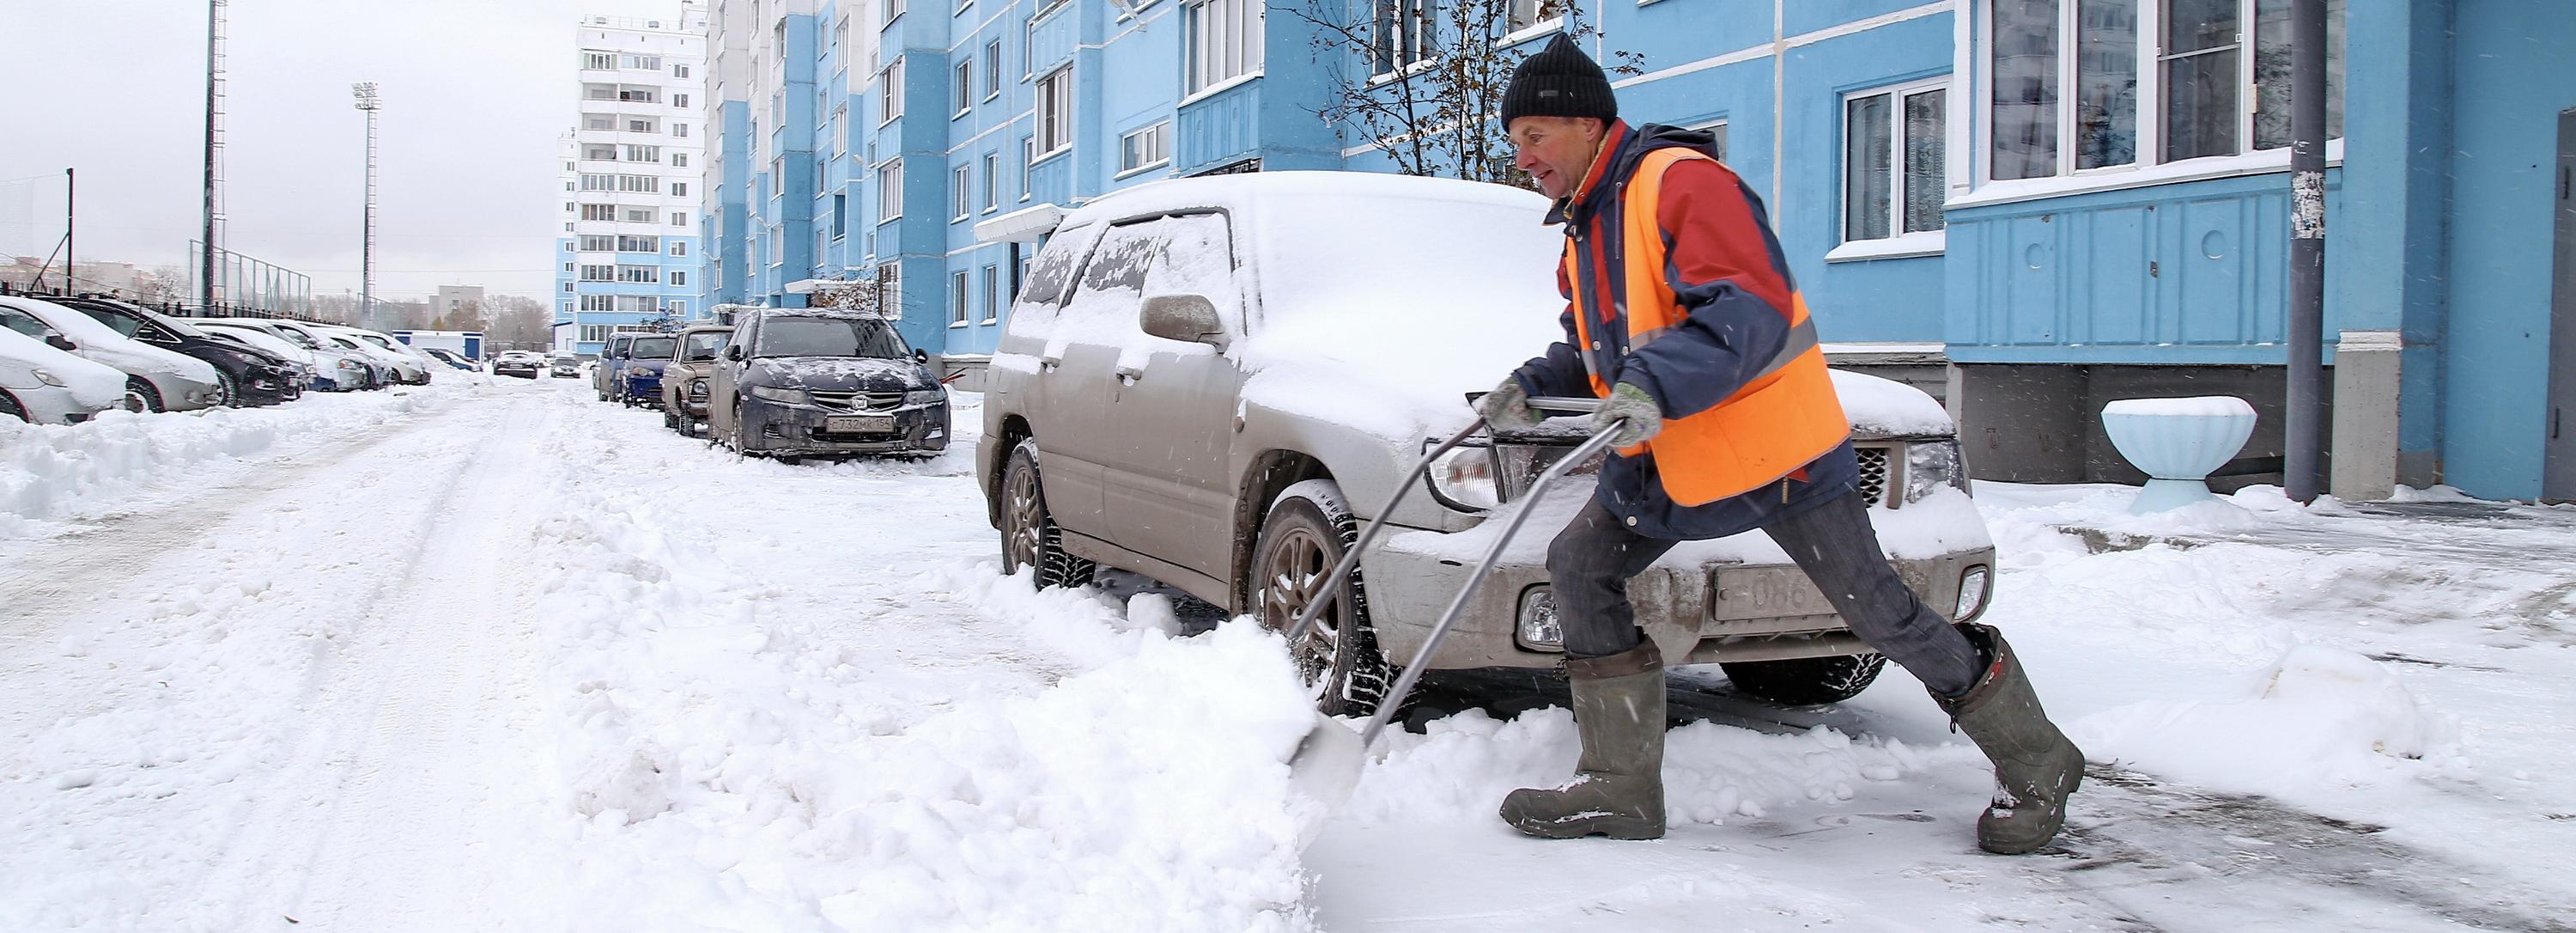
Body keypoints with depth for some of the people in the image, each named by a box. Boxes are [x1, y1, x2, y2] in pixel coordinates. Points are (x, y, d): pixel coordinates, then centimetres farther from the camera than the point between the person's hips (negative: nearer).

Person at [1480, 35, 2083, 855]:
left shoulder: (1680, 181, -19)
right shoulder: (1584, 228, 13)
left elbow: (1750, 309, -30)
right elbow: (1598, 346, 19)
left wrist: (1655, 387, -43)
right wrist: (1535, 387, 0)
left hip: (1777, 447, -9)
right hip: (1672, 460, 9)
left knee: (1879, 612, -2)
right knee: (1579, 565, 1)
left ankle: (2036, 764, 19)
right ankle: (1621, 788, 7)